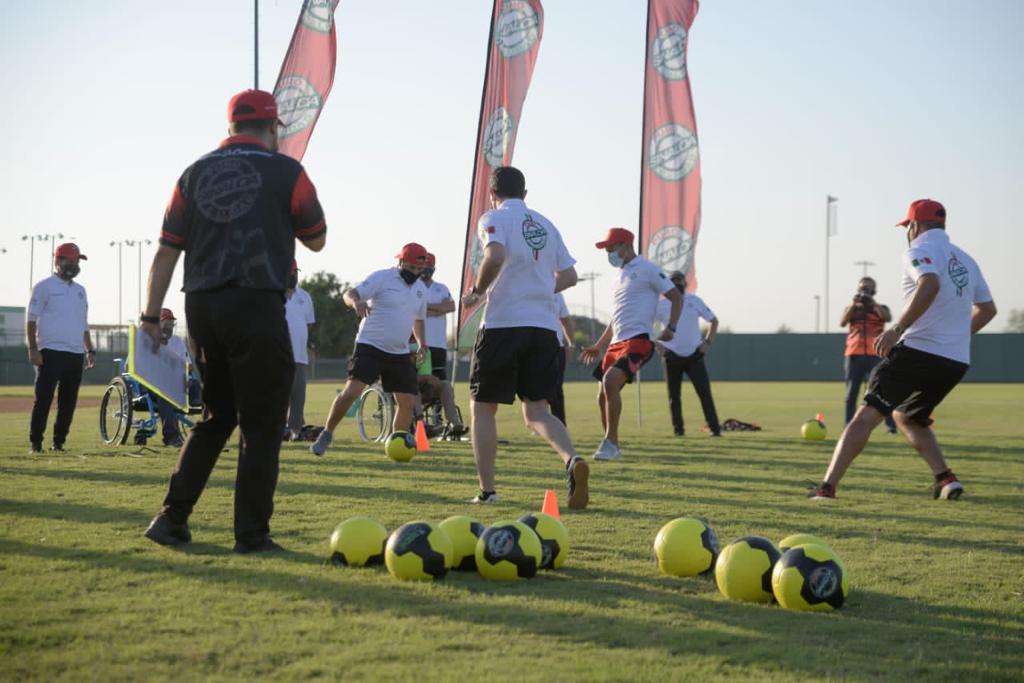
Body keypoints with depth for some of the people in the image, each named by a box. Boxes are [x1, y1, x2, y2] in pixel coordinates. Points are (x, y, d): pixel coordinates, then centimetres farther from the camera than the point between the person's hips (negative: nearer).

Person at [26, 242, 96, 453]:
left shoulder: (79, 290, 19)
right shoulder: (44, 286, -1)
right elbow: (31, 319, -5)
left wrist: (90, 351, 14)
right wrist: (33, 348, -14)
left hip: (75, 355, 6)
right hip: (51, 353, -6)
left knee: (68, 402, 7)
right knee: (44, 398, -8)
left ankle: (59, 442, 13)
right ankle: (35, 443, -4)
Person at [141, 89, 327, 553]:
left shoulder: (195, 174, 10)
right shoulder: (285, 172, -1)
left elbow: (167, 250, 7)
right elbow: (316, 239, 11)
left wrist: (151, 314, 12)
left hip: (201, 306, 5)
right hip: (257, 306, -5)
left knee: (216, 416, 18)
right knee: (261, 424, 2)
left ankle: (172, 519, 14)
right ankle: (251, 534, 1)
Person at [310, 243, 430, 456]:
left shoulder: (420, 289, 12)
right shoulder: (381, 278, -7)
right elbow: (350, 294, -15)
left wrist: (422, 343, 10)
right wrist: (356, 301, -38)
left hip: (400, 353, 6)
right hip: (370, 347, -6)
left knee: (408, 403, -1)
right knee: (351, 391, -18)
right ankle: (326, 434, 0)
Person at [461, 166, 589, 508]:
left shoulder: (494, 218, -1)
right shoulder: (545, 225, 18)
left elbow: (495, 257, -21)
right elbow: (568, 276, 19)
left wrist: (477, 291, -6)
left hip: (503, 324, -5)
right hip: (544, 326, 5)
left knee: (482, 408, 8)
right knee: (536, 411, 8)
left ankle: (487, 490, 3)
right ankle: (572, 459, -20)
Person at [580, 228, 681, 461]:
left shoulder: (646, 269, -3)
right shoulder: (620, 274, 21)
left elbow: (676, 297, -4)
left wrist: (671, 327, -18)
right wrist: (598, 345, 30)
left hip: (638, 340, -9)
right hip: (616, 343, 9)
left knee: (610, 381, -27)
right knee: (603, 397, 5)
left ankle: (610, 443, -23)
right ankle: (612, 448, 18)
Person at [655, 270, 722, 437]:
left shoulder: (695, 301, 5)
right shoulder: (661, 304, 0)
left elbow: (713, 321, 14)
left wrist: (708, 342, 2)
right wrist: (657, 345, -5)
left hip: (694, 355, 0)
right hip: (672, 357, 0)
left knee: (704, 392, -9)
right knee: (674, 395, 2)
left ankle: (714, 428, -7)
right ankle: (678, 429, 11)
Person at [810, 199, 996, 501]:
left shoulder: (919, 250, -4)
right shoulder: (965, 260, 20)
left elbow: (930, 285, -26)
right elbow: (987, 308, 29)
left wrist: (897, 329, -26)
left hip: (918, 350, -7)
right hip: (957, 361, 7)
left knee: (867, 416, -7)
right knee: (907, 417, 26)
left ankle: (827, 488, -16)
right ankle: (946, 479, 10)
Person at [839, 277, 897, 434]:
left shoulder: (880, 308, 13)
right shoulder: (851, 308, 16)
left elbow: (888, 318, -10)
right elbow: (842, 323, -3)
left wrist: (873, 303, -17)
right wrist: (853, 305, -12)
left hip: (875, 355, -2)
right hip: (854, 355, 2)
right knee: (851, 392, 3)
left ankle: (891, 425, -10)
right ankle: (848, 426, 7)